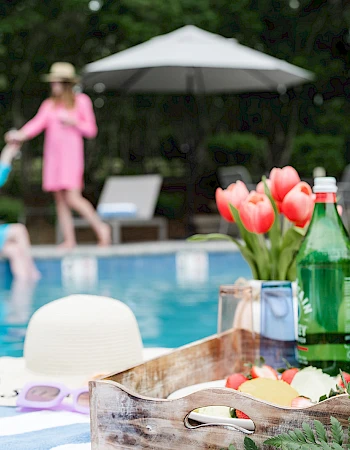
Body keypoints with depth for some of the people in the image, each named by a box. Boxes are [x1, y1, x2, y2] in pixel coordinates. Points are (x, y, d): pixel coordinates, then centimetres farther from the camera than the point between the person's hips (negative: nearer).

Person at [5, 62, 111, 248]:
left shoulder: (81, 101, 5)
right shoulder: (49, 105, 12)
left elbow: (91, 130, 5)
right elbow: (37, 123, -3)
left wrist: (73, 122, -13)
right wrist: (20, 135, -22)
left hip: (71, 154, -4)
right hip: (53, 155, 4)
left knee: (72, 198, -15)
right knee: (60, 199, 0)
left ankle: (101, 227, 2)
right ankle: (69, 240, 3)